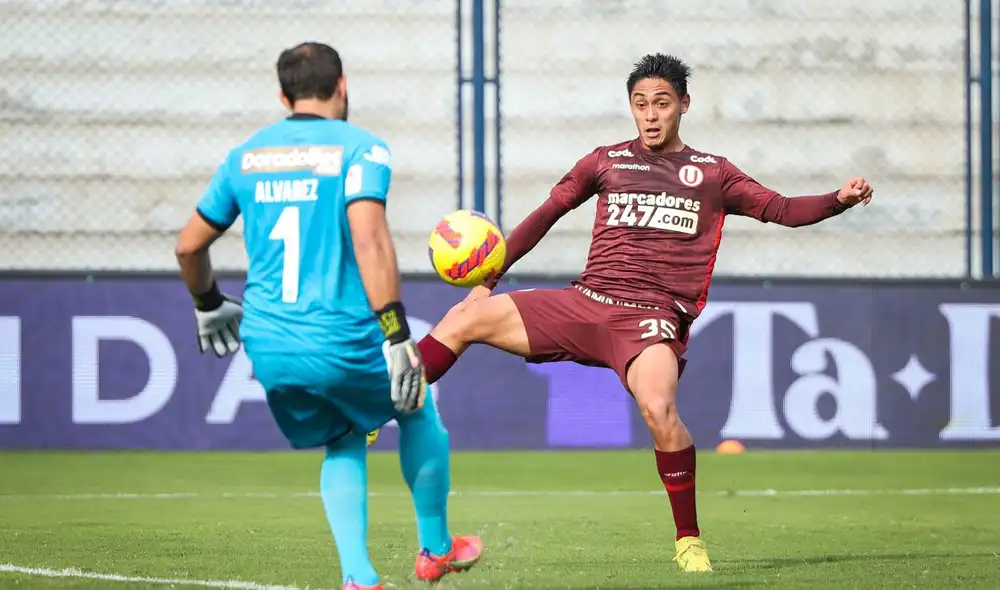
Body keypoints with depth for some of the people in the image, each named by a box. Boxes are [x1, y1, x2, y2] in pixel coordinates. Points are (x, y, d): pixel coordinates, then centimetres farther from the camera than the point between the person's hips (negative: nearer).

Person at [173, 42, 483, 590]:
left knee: (345, 444, 25)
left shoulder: (245, 156, 11)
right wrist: (396, 334, -22)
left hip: (268, 347, 4)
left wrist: (208, 305, 37)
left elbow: (188, 245, 18)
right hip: (343, 341, -4)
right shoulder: (360, 148, -5)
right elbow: (368, 239, -20)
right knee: (417, 409, 25)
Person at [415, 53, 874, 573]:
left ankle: (689, 541, -14)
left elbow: (783, 210, 12)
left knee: (659, 409, -30)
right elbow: (547, 214, 20)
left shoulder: (711, 173, 14)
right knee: (464, 318, -8)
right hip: (584, 303, 3)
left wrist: (840, 199, -6)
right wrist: (490, 275, 14)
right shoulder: (606, 161, 17)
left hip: (652, 316, -3)